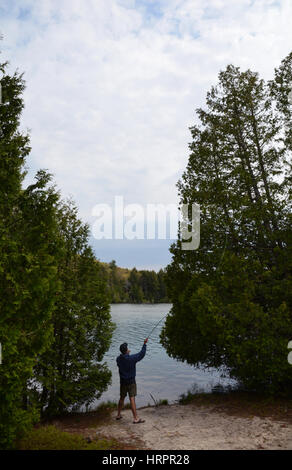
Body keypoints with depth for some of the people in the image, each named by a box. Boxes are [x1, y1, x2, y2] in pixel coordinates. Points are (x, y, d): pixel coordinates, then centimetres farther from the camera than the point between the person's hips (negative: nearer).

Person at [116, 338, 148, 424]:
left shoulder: (118, 359, -7)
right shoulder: (132, 358, -20)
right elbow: (141, 354, -10)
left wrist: (126, 353, 23)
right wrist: (144, 344, 0)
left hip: (122, 382, 5)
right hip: (131, 382, -5)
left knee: (122, 398, 19)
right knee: (132, 399, -6)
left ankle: (118, 415, 31)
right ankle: (136, 418, -5)